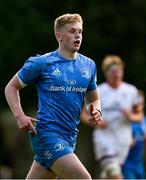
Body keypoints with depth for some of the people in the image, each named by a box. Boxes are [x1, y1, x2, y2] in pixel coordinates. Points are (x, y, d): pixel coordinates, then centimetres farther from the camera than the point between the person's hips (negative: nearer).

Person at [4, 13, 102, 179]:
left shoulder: (89, 65, 12)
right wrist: (20, 116, -10)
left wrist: (96, 111, 0)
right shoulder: (40, 63, -4)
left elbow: (93, 99, 24)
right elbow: (11, 87, 6)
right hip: (46, 133, -6)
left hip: (69, 137, 6)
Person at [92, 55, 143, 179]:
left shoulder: (131, 91, 4)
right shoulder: (98, 92, -3)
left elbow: (139, 115, 13)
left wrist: (131, 117, -11)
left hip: (123, 141, 3)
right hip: (104, 139, -3)